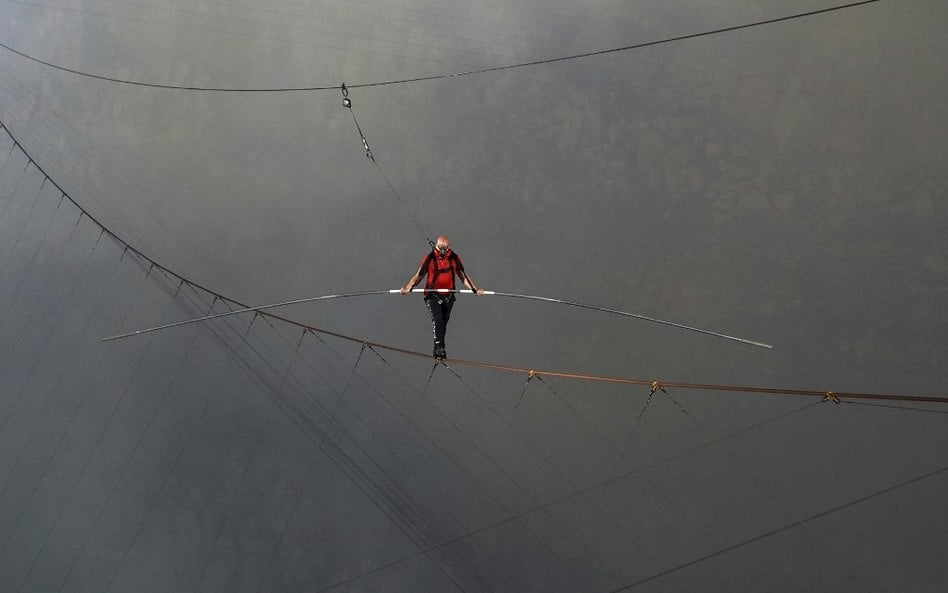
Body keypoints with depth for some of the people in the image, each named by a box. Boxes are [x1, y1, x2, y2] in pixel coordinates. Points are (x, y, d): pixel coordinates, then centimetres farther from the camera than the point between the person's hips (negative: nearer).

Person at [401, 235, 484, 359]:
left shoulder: (454, 258, 2)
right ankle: (439, 347, -25)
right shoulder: (429, 258, -5)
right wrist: (408, 287, -22)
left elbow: (463, 275, 9)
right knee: (437, 320, -20)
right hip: (433, 295, -3)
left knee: (443, 323, 8)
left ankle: (438, 350, 20)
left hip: (448, 296, 3)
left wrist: (475, 289, -1)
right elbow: (419, 275, -5)